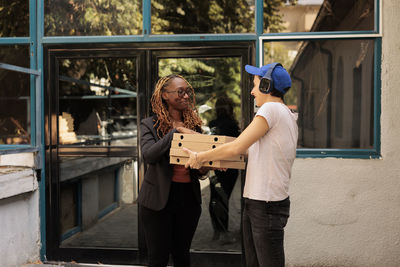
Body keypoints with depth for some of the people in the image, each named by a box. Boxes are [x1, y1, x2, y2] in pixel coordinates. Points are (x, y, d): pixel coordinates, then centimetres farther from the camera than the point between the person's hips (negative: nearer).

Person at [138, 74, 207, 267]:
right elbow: (148, 155, -21)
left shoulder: (193, 124, 9)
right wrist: (176, 131, -23)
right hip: (159, 197, -3)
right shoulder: (150, 125, -3)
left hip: (188, 196, 4)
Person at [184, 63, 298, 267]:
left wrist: (199, 157, -4)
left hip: (267, 205, -9)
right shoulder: (288, 117, 17)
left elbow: (237, 147, -16)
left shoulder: (271, 108, -12)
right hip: (254, 202, 9)